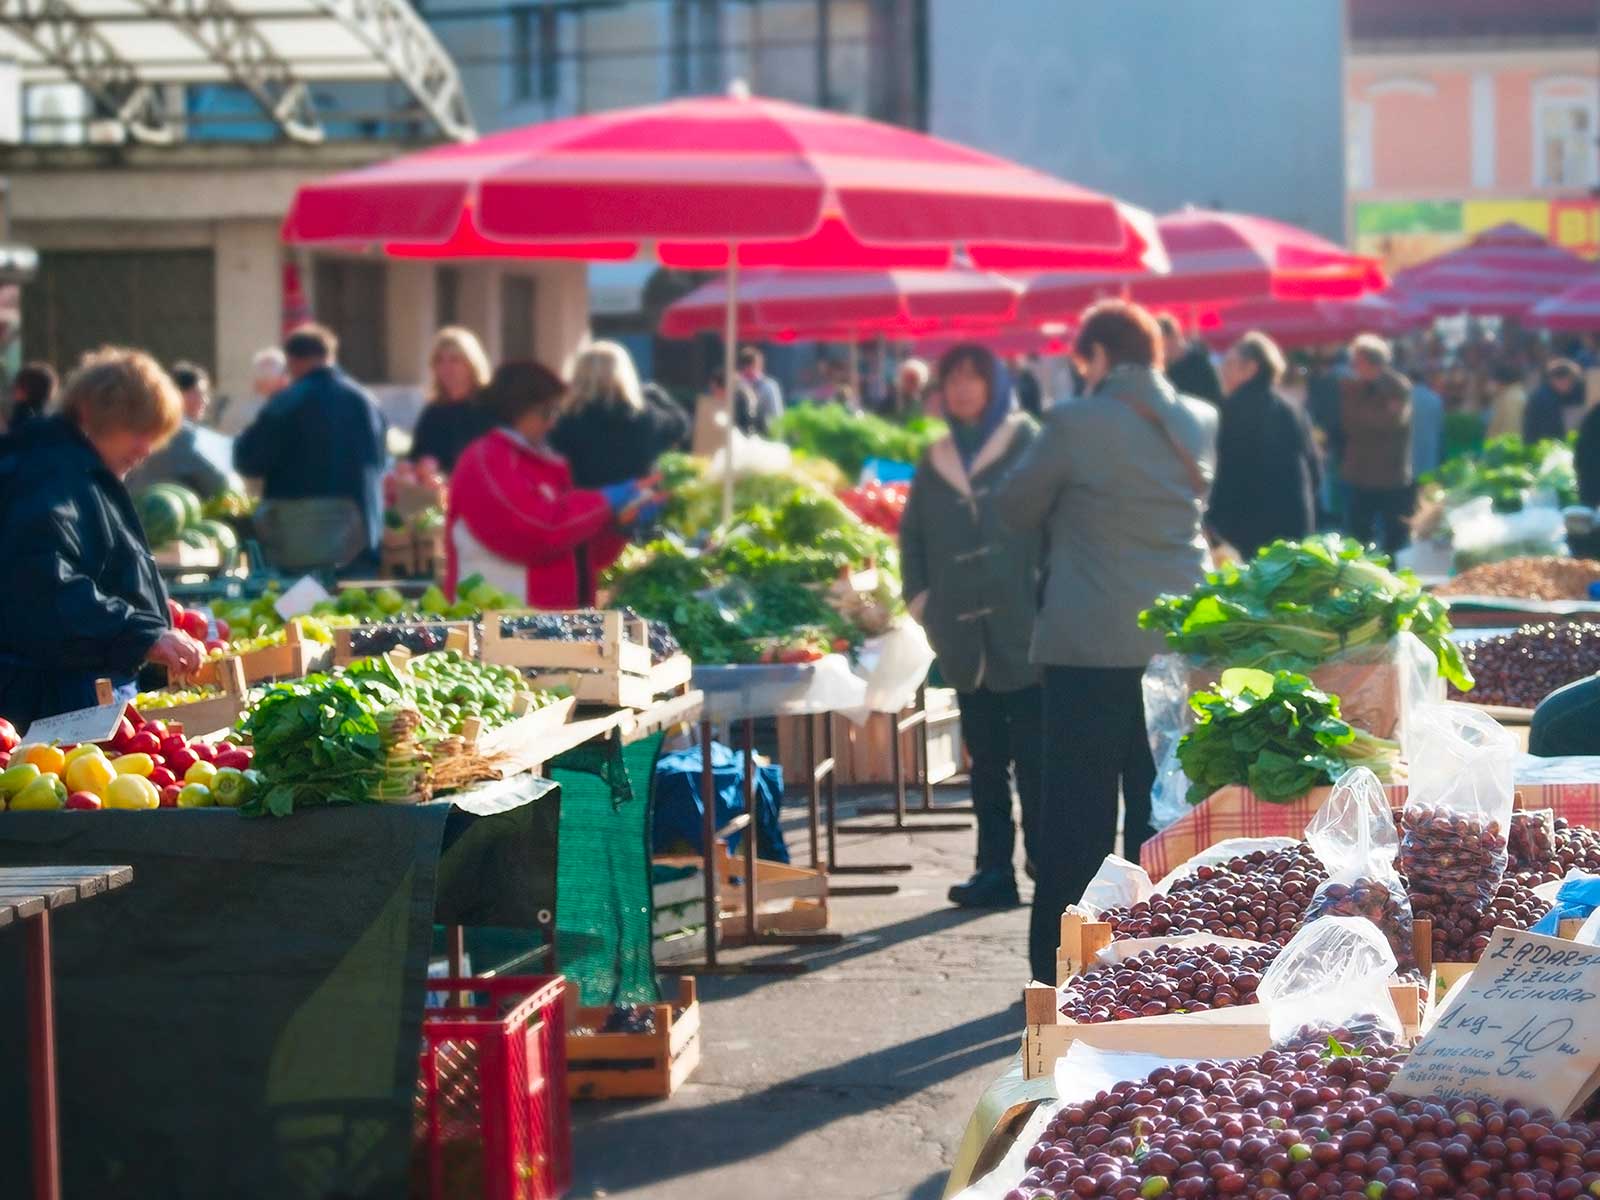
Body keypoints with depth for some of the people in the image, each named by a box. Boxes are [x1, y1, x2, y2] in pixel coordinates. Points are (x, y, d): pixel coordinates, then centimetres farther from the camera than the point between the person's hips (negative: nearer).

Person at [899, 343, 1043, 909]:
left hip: (1022, 630, -5)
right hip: (966, 639, 5)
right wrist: (920, 598, 11)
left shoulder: (1027, 444, 0)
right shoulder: (937, 461, 15)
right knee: (985, 757, 8)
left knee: (1033, 756, -4)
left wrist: (1049, 594, -13)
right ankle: (994, 868, 10)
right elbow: (911, 535, 23)